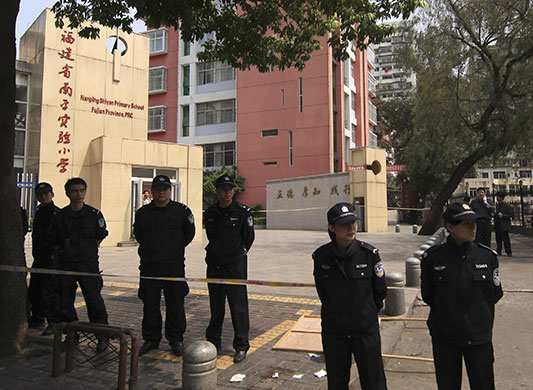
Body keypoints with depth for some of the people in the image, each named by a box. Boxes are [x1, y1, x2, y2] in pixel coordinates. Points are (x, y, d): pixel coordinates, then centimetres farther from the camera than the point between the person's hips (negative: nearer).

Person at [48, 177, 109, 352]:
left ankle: (103, 336, 4)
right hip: (65, 265, 3)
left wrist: (87, 253, 7)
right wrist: (66, 252, 8)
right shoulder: (60, 216, 4)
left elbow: (100, 238, 8)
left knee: (94, 301, -6)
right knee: (65, 302, 9)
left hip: (88, 264, -3)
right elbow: (55, 240, 14)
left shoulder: (94, 214, -1)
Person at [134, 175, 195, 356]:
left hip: (174, 265, -2)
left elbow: (189, 233, 9)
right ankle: (151, 339, 24)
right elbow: (138, 234, 19)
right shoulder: (143, 213, 7)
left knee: (175, 304, 4)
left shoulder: (182, 211, -1)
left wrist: (176, 248, 5)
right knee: (149, 304, 9)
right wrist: (148, 250, 11)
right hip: (148, 265, 3)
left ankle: (176, 340, 17)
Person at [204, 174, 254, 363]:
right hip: (214, 264, 4)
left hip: (236, 265, -4)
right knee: (215, 305, 15)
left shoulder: (242, 211, -7)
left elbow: (249, 237, 2)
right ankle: (213, 341, 29)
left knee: (238, 305, -1)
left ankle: (241, 346, 10)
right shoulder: (210, 213, 6)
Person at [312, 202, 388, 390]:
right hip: (333, 330, 1)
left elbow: (380, 291, 3)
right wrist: (336, 313, 10)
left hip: (366, 328, -1)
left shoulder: (369, 253, -10)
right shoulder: (321, 256, -7)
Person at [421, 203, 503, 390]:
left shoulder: (487, 256, -5)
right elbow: (427, 295, 2)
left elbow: (495, 294, 7)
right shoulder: (433, 257, -10)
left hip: (479, 337, 1)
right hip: (444, 339, -1)